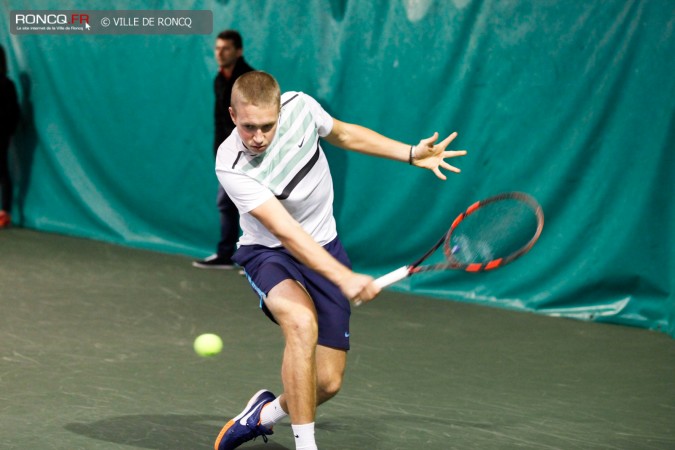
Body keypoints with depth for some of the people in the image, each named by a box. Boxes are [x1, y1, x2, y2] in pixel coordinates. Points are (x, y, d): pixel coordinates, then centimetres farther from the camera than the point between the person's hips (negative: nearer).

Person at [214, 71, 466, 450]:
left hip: (324, 249, 4)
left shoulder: (300, 107, -15)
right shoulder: (232, 168, -27)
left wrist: (411, 154, 5)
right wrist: (344, 278, -42)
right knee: (302, 322, -38)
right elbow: (287, 233, -33)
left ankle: (267, 413, 30)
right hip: (269, 253, -4)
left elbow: (345, 135, 8)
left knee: (327, 383, -3)